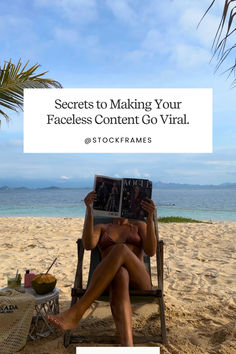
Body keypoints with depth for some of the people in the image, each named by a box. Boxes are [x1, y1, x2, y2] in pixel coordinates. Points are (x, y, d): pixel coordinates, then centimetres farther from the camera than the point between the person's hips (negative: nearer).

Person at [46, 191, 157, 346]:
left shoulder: (140, 226, 22)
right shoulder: (101, 228, 23)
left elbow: (150, 251, 1)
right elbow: (88, 245, -3)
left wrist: (150, 217, -11)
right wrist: (89, 210, -13)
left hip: (139, 283, 0)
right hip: (109, 282, 0)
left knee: (121, 249, -36)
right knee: (121, 274, -41)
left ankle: (75, 314, -45)